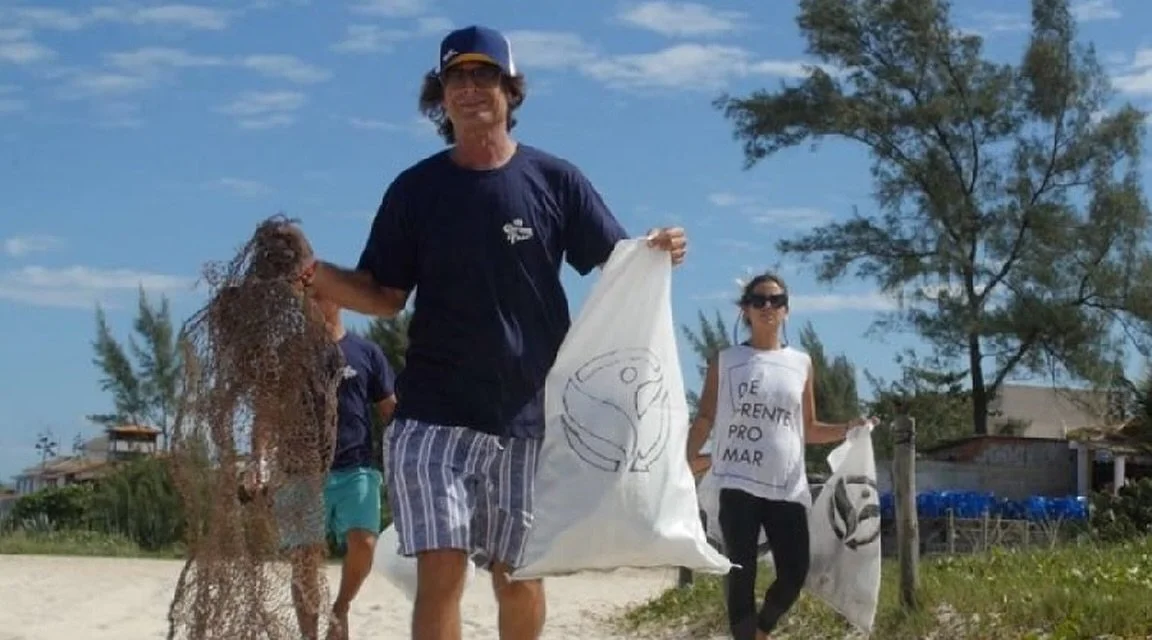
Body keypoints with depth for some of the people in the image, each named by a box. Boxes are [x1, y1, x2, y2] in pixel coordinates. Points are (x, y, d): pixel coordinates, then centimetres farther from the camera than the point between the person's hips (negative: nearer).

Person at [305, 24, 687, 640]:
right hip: (434, 417, 0)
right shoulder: (414, 189, 3)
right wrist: (316, 274, -12)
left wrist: (657, 253, -18)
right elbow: (383, 296, 6)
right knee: (440, 570, -9)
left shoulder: (554, 180, 1)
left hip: (529, 416, 1)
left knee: (518, 575, 13)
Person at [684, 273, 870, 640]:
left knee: (794, 573, -1)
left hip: (787, 486, 3)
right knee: (742, 572, -5)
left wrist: (848, 429, -1)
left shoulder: (802, 364, 13)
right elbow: (704, 419, 4)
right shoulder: (725, 361, 6)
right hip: (737, 483, -3)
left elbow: (807, 429, 16)